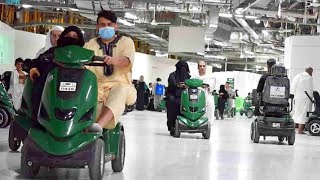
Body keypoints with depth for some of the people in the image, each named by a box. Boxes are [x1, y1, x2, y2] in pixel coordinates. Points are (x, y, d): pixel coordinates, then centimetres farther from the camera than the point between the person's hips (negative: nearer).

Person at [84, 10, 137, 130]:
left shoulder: (126, 42, 11)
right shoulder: (90, 45, 18)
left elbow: (128, 60, -11)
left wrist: (113, 60, -34)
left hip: (119, 85, -3)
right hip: (97, 86, 3)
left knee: (120, 93, -38)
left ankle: (98, 125, -54)